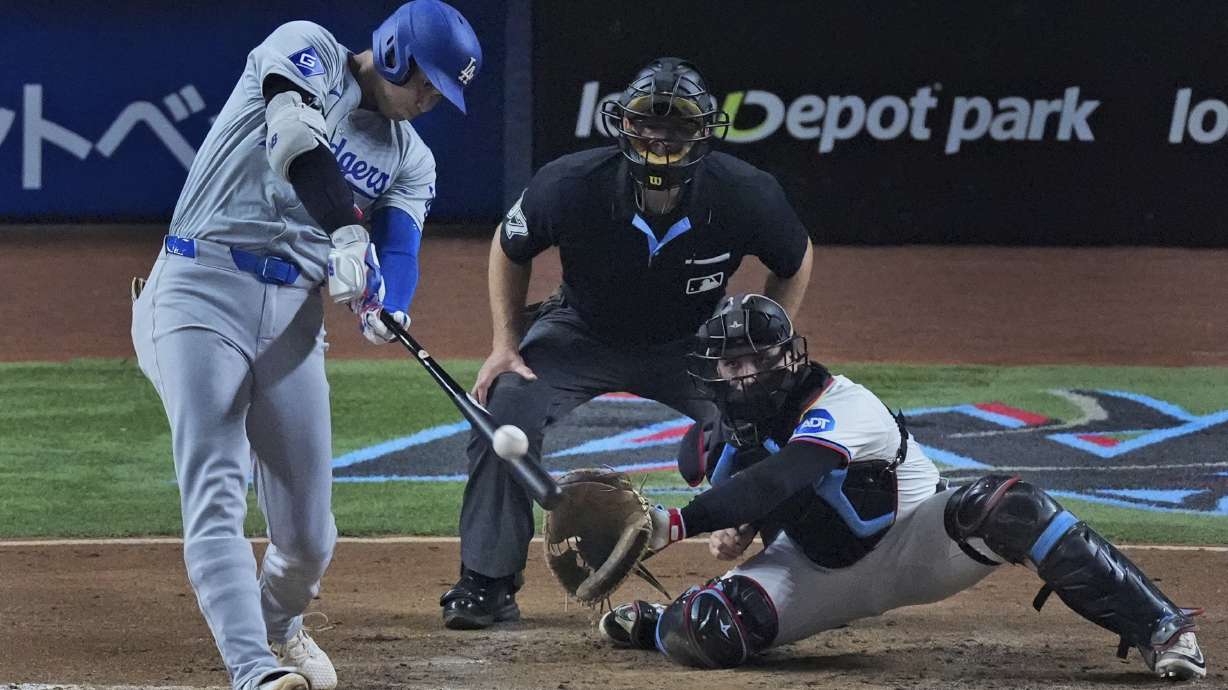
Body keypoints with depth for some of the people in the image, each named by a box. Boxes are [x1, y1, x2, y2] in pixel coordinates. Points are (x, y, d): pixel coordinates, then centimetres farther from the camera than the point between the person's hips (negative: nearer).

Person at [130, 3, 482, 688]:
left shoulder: (412, 161, 15)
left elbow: (398, 248, 0)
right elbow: (294, 137, -21)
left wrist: (384, 310, -24)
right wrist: (348, 233, -34)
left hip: (295, 317, 6)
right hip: (204, 290, -6)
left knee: (308, 532, 7)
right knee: (216, 498, -19)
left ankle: (280, 625, 38)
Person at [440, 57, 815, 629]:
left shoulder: (746, 195, -27)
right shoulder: (569, 186, -28)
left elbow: (795, 262, -4)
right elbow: (510, 248, -5)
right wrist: (505, 345, -9)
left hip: (695, 346, 0)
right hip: (582, 337, 0)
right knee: (502, 419, -21)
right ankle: (486, 586, -7)